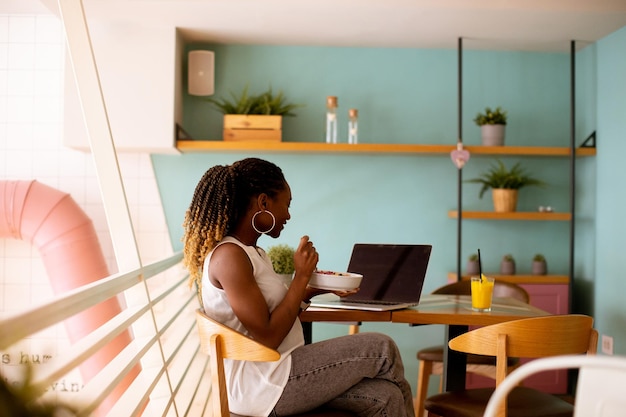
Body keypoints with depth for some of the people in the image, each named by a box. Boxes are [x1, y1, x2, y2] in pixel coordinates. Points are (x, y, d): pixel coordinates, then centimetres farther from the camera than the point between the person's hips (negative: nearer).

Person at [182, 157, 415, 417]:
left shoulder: (253, 253, 12)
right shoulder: (229, 256, -18)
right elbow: (268, 338, -20)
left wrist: (317, 287, 8)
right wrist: (302, 276, -14)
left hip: (277, 371, 9)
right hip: (261, 385, -9)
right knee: (381, 349, -6)